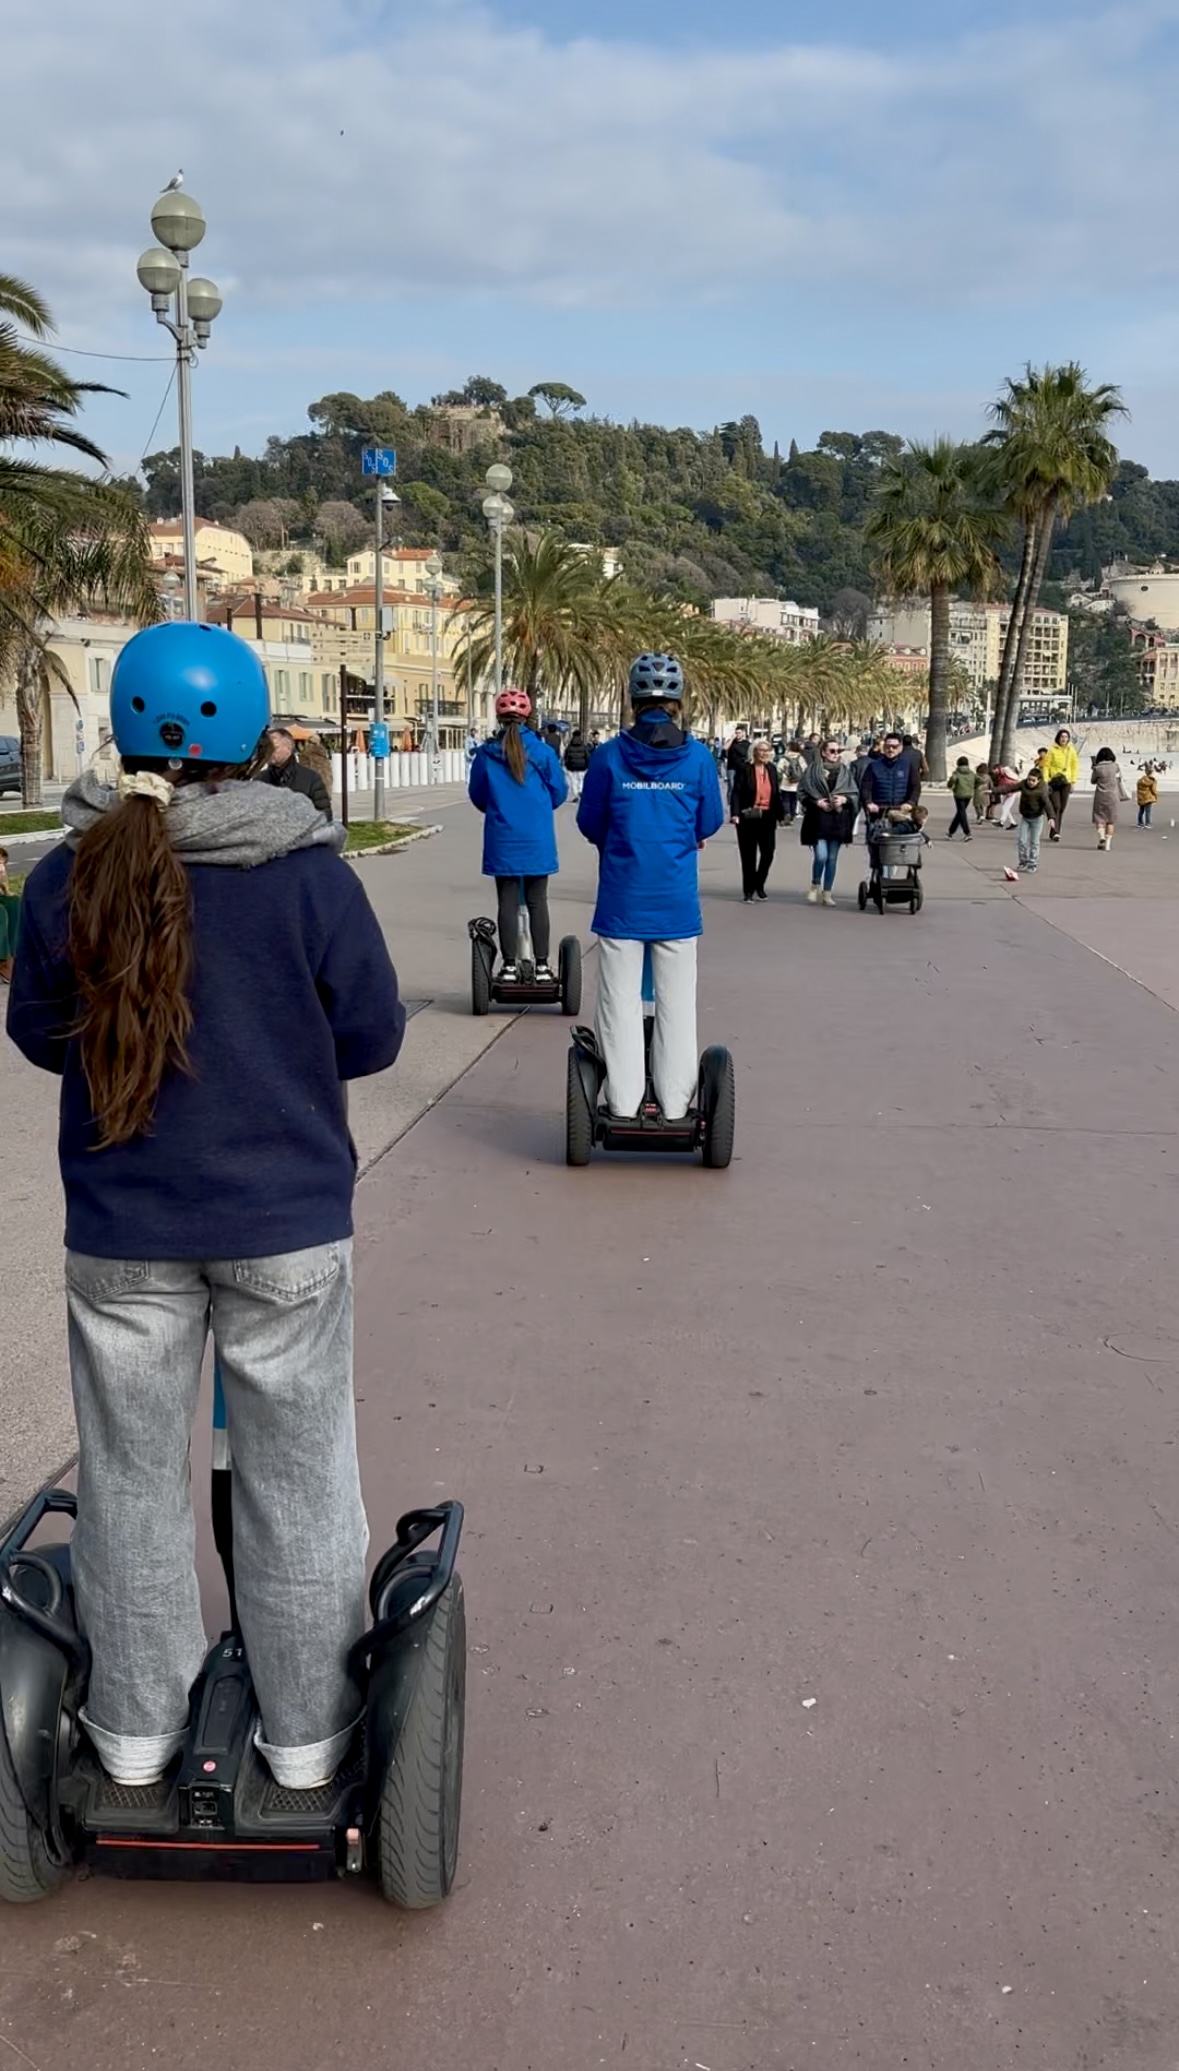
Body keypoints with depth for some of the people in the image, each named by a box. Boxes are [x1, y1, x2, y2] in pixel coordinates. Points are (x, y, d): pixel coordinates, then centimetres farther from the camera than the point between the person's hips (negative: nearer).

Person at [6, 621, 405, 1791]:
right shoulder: (310, 877, -12)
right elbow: (372, 1035, -6)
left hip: (122, 1231, 2)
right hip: (287, 1224, -1)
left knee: (130, 1476, 17)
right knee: (295, 1478, 13)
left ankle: (135, 1727, 31)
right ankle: (306, 1733, 26)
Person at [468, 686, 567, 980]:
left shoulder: (486, 754, -5)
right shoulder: (542, 751, -6)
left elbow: (477, 795, 7)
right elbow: (559, 792, 4)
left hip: (502, 842, 0)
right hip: (537, 842, 0)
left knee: (508, 903, 7)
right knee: (537, 902, 8)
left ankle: (509, 965, 9)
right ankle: (542, 965, 10)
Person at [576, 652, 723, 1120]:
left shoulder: (609, 756, -6)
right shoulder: (698, 758, -4)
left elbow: (589, 824, 2)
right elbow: (709, 824, 5)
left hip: (621, 900, 0)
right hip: (676, 901, 1)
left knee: (620, 1003, 8)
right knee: (676, 1004, 9)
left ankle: (623, 1105, 11)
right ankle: (675, 1107, 14)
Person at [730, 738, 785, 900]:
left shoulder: (771, 769, 10)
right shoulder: (744, 769, -6)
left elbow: (777, 793, 14)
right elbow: (736, 793, -11)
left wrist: (780, 815, 13)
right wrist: (735, 813, -22)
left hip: (767, 817, 4)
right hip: (748, 817, -4)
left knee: (768, 853, -1)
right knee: (748, 855, 3)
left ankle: (759, 885, 21)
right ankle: (749, 890, 13)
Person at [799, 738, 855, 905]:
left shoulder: (845, 771, 8)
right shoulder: (812, 769, -1)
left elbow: (854, 794, 9)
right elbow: (802, 791, -1)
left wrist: (844, 799, -11)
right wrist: (816, 802, -14)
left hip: (838, 820, 3)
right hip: (818, 818, -3)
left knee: (832, 858, 6)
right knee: (821, 856, -13)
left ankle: (827, 893, 16)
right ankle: (815, 885, 13)